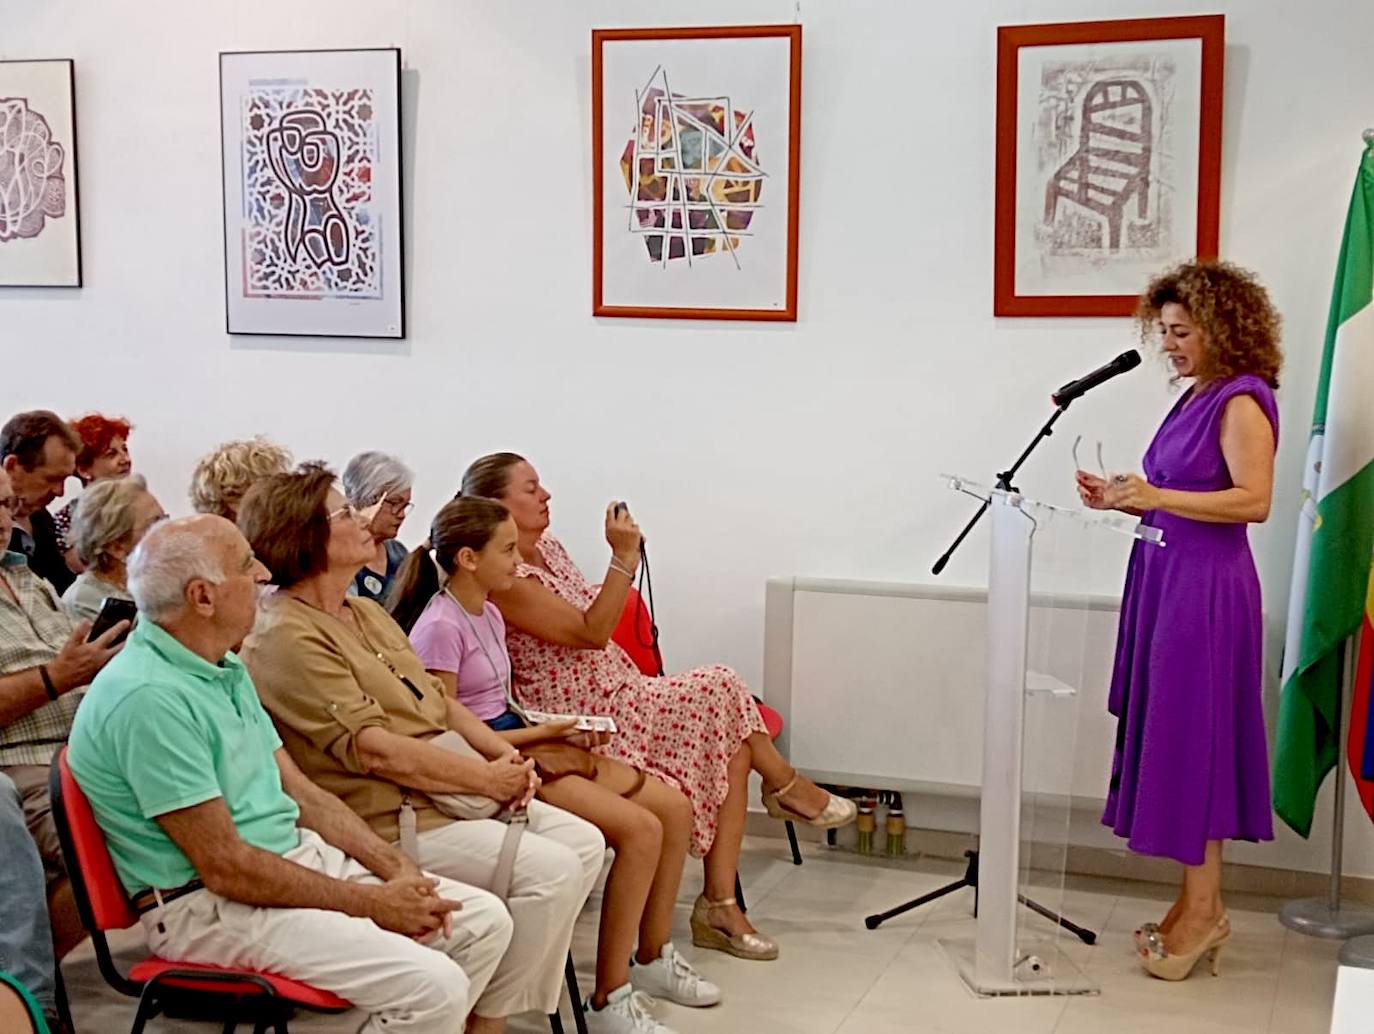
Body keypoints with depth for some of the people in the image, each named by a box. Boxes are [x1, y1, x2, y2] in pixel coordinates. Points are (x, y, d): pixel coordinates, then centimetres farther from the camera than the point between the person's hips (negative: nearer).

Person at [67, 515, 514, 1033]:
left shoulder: (225, 667, 11)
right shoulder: (150, 697, -21)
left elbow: (299, 790, 13)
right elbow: (226, 868, -21)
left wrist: (397, 870, 0)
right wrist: (372, 903, -14)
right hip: (211, 907, -10)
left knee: (484, 919, 3)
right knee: (433, 985, -23)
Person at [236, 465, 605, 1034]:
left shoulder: (366, 612, 17)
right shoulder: (286, 639, -15)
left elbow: (438, 700, 18)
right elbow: (372, 749, -21)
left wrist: (504, 754, 1)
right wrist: (485, 779, -15)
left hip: (449, 791, 10)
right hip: (390, 821, -10)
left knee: (583, 841, 1)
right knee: (548, 869, -20)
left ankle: (517, 986, 8)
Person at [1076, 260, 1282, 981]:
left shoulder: (1242, 400, -11)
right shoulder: (1194, 400, 15)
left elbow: (1253, 500, -20)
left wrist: (1158, 498, -24)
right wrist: (1123, 499, 6)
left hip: (1207, 587, -9)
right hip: (1164, 577, 9)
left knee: (1192, 739, -5)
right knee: (1170, 739, 10)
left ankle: (1203, 910, 5)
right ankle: (1198, 906, 19)